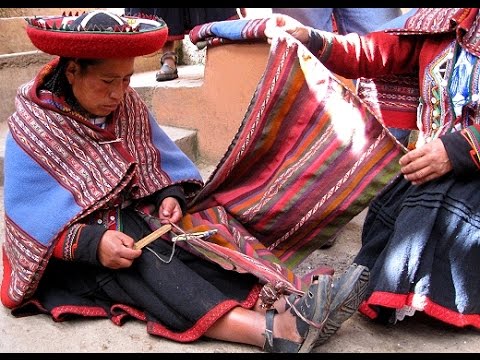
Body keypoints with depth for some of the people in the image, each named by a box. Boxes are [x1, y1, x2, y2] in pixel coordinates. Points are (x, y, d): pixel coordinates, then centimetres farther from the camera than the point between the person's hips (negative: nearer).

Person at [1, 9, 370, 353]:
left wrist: (170, 195, -12)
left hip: (129, 220, 6)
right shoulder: (32, 128, -12)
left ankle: (276, 303, -46)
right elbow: (32, 215, -18)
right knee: (140, 260, -34)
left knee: (186, 249, -26)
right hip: (72, 249, -6)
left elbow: (160, 161, 10)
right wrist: (93, 242, -33)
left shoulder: (127, 106, 3)